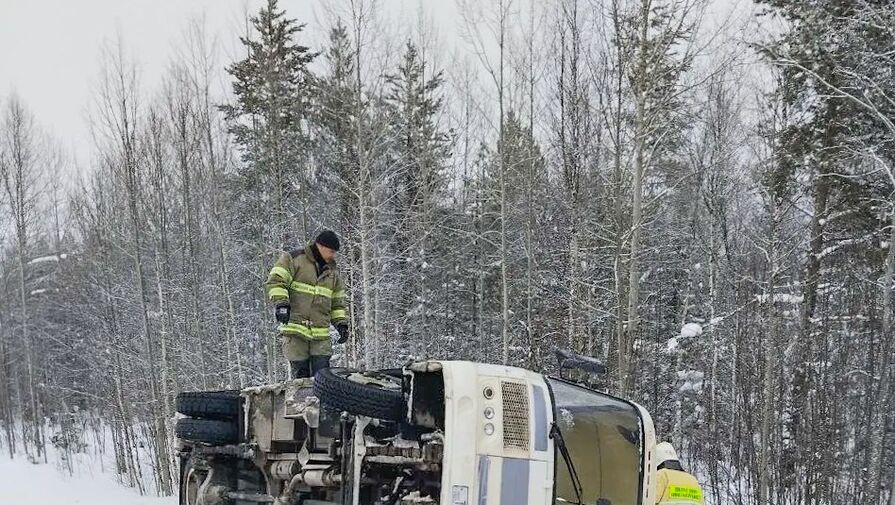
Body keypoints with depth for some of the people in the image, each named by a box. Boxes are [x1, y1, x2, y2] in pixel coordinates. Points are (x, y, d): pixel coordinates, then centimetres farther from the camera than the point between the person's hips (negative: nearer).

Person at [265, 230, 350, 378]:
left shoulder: (333, 271, 19)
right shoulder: (294, 259, 1)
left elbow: (337, 302, 25)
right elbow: (275, 281, -8)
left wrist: (342, 324, 13)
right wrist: (280, 303, -22)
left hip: (321, 334, 5)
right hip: (295, 330, -4)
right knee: (300, 375, -5)